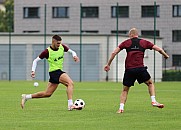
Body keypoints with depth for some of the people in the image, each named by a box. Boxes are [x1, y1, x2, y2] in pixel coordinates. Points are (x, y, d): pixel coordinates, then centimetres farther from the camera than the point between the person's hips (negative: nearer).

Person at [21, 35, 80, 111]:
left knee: (47, 93, 11)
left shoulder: (62, 47, 3)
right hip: (54, 72, -7)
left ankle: (26, 97, 21)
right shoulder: (47, 51, -12)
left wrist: (74, 56, -11)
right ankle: (70, 105, -31)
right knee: (70, 83, -25)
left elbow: (71, 51, 13)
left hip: (59, 71, 7)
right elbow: (36, 60, -4)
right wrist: (33, 71, -15)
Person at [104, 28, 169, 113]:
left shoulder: (126, 42, 11)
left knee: (125, 90, 12)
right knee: (150, 83, 21)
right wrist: (166, 55, 32)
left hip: (129, 69, 1)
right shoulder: (144, 42, 12)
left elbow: (114, 53, 8)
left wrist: (108, 64, 17)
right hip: (140, 68, 0)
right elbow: (159, 49, 13)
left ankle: (121, 108, 0)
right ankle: (153, 101, 7)